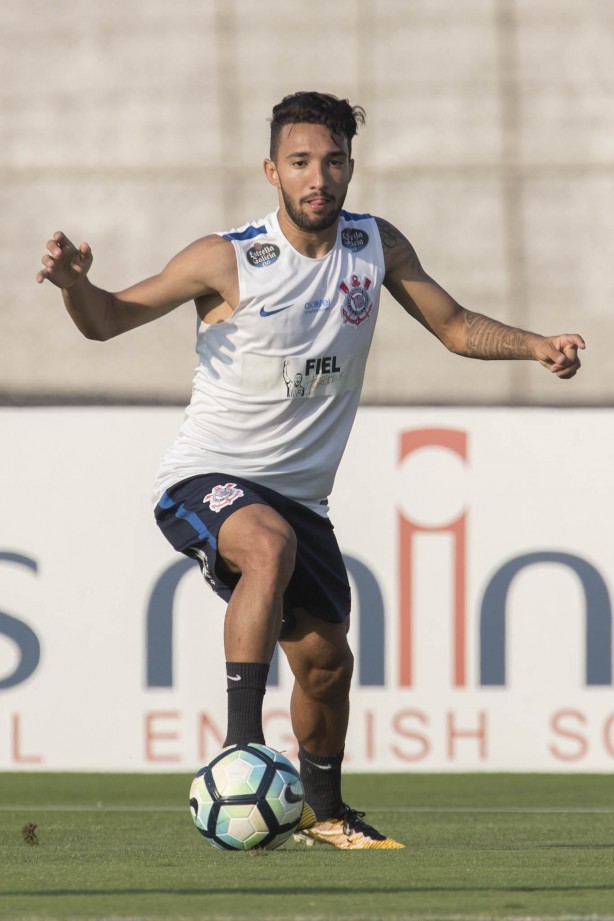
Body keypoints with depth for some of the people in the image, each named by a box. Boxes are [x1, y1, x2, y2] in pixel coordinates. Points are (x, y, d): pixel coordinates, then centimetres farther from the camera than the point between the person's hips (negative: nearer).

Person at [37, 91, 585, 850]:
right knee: (270, 544, -37)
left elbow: (453, 325, 11)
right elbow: (109, 319, -10)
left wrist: (535, 347, -6)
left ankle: (323, 811, 36)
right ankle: (241, 744, -38)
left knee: (326, 661, 10)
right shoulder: (228, 261, -15)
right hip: (205, 478, -6)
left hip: (299, 494, 6)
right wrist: (75, 283, -32)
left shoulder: (376, 246, 0)